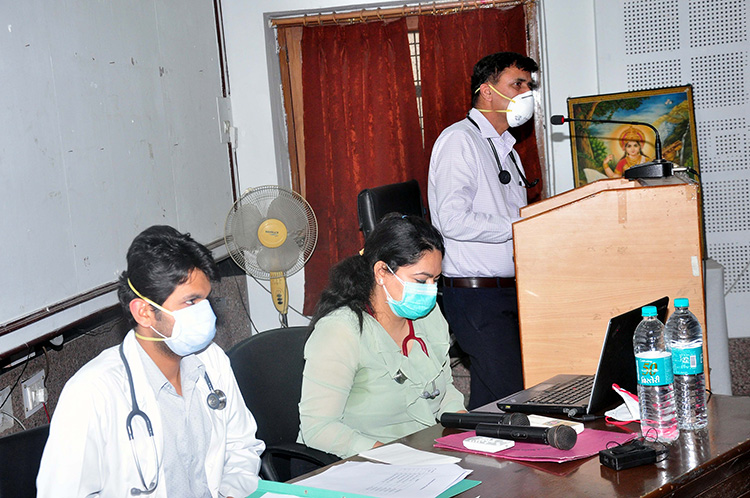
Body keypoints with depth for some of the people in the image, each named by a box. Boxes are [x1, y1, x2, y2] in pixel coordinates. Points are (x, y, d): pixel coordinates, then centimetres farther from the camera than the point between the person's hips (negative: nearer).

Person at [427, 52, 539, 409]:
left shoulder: (505, 148, 22)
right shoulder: (460, 139, -8)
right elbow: (454, 220, -20)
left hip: (510, 292, 9)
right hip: (477, 296, -9)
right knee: (504, 397, -12)